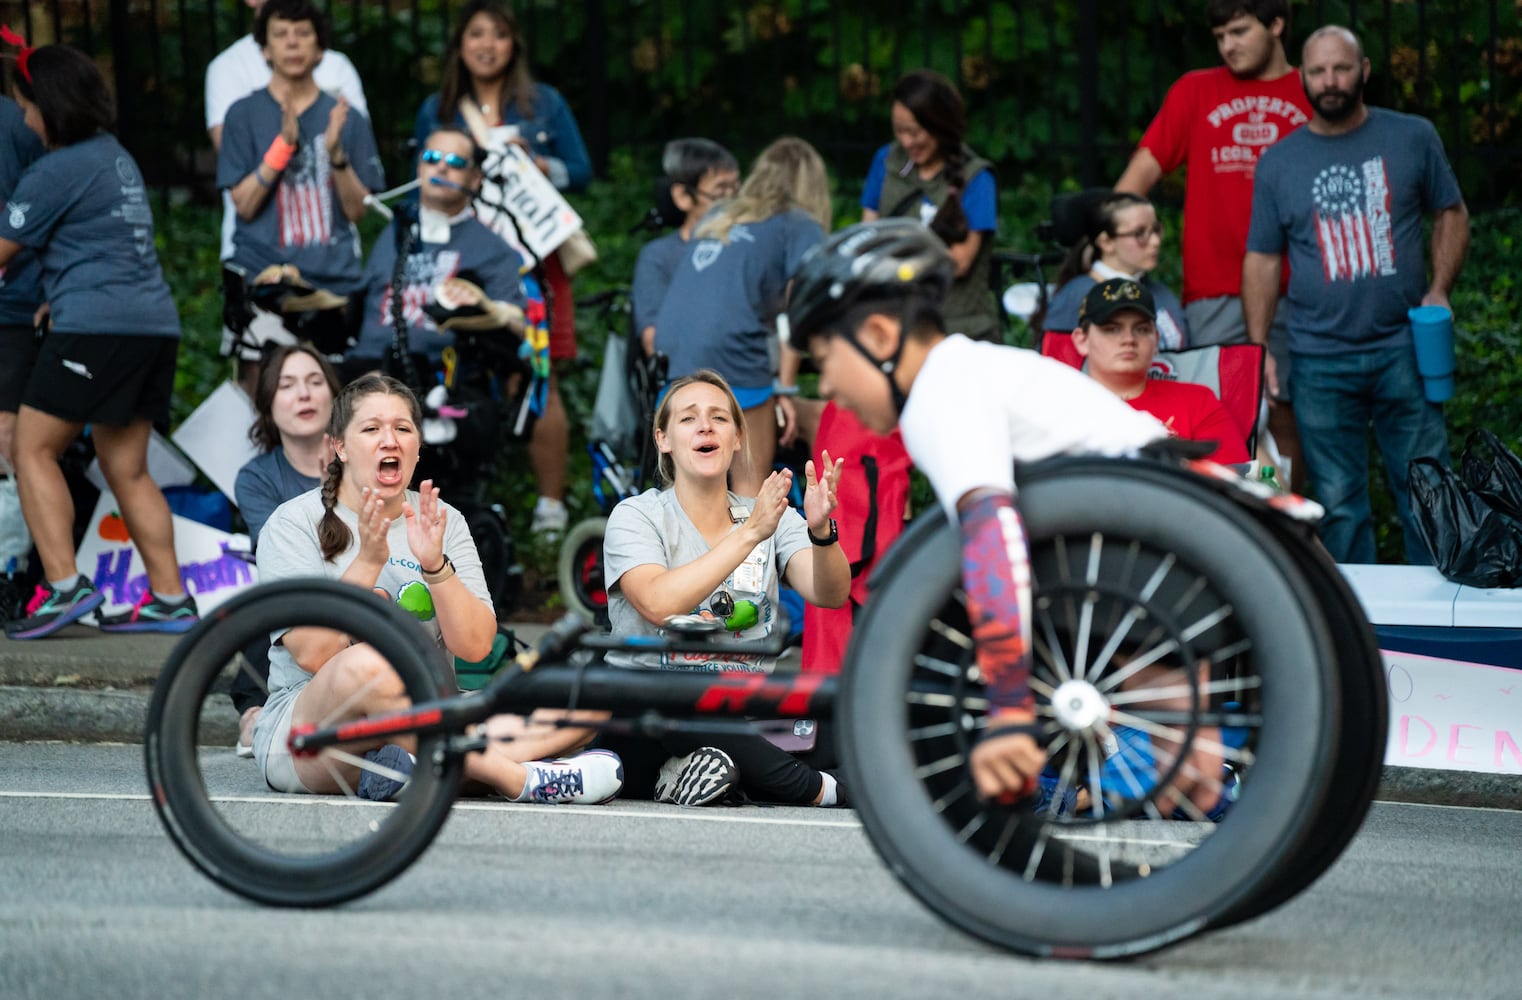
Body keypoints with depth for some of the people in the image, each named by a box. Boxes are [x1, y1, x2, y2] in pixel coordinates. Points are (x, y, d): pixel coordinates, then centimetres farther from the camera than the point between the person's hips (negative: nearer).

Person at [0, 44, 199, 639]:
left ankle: (63, 585, -15)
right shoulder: (117, 156, 19)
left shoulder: (59, 170, -8)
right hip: (155, 322, 9)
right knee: (127, 469, 11)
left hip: (97, 326, -9)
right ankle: (170, 599, 7)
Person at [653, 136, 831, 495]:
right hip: (730, 350, -6)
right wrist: (785, 388, -1)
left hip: (671, 344, 6)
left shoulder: (717, 217, 26)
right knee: (750, 483, 2)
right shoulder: (802, 227, 8)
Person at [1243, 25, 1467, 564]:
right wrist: (1258, 347, -1)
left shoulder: (1413, 138, 5)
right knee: (1338, 504, 5)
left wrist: (1439, 290, -4)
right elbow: (1262, 260, 8)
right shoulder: (1278, 164, 7)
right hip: (1320, 362, 1)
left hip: (1403, 348, -1)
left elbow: (1451, 213, 12)